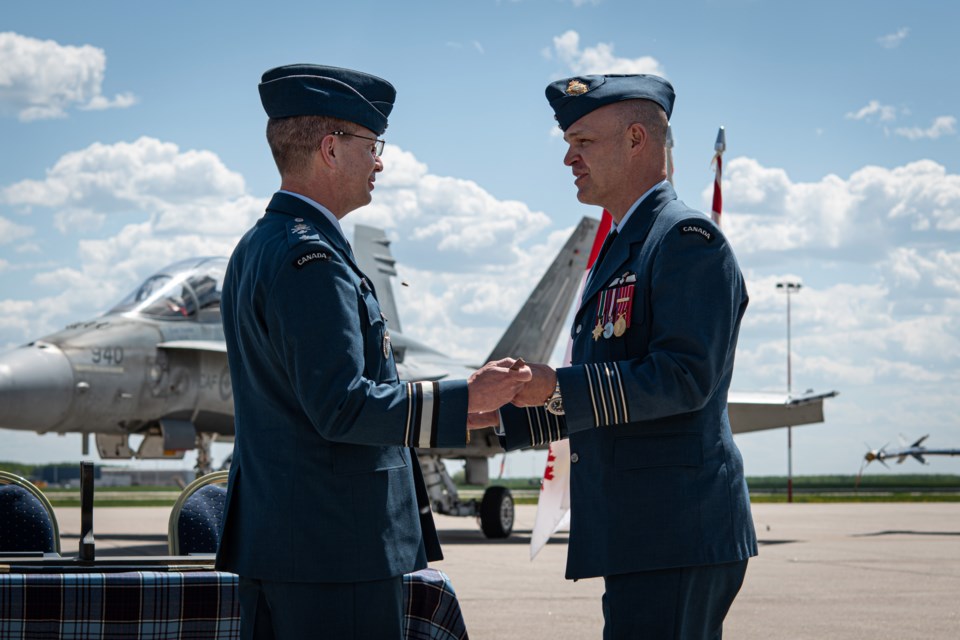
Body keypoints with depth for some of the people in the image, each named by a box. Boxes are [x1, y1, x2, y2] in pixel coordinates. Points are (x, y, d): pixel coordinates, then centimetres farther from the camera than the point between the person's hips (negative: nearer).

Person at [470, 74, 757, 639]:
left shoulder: (689, 239, -9)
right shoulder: (620, 251, 23)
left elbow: (684, 376, -20)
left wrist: (557, 387, -22)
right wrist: (498, 411, 15)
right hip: (643, 536, 10)